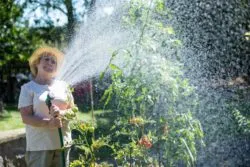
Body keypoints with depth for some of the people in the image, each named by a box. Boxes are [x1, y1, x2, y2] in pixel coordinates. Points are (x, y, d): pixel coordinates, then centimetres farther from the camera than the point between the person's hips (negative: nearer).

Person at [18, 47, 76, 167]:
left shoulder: (63, 85, 10)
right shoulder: (28, 88, -1)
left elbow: (72, 110, 10)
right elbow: (26, 117, -9)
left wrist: (61, 113, -13)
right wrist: (48, 123, -24)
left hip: (63, 143, 4)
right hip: (39, 145, -4)